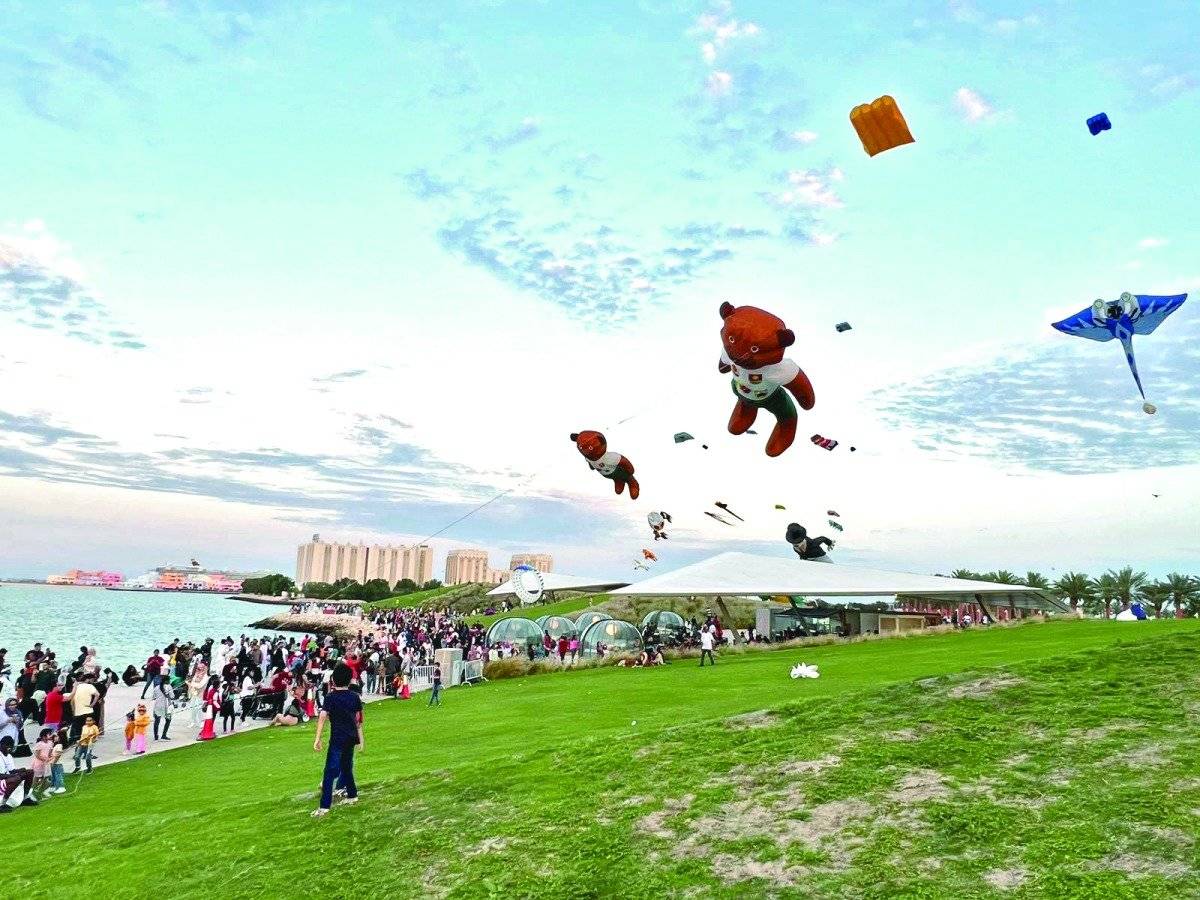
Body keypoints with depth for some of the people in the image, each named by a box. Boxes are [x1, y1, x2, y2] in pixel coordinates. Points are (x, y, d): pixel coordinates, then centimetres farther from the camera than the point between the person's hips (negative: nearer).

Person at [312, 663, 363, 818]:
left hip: (338, 738, -6)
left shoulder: (331, 697, -10)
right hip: (352, 737, 6)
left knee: (330, 772, -5)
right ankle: (352, 795, 34)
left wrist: (317, 739, -25)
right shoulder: (355, 697, 5)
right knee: (346, 766, 23)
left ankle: (324, 806, -9)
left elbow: (322, 717, -21)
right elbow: (358, 720, 12)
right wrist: (360, 738, 22)